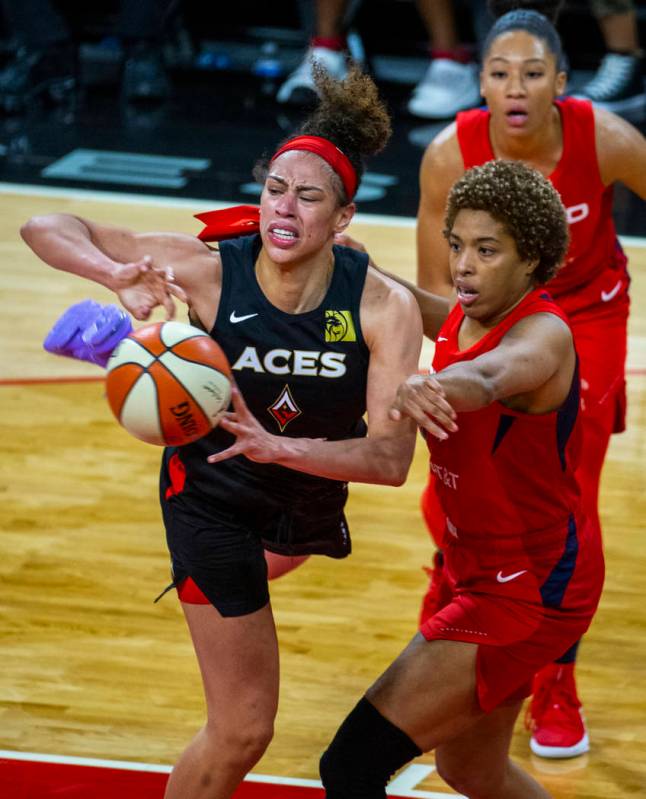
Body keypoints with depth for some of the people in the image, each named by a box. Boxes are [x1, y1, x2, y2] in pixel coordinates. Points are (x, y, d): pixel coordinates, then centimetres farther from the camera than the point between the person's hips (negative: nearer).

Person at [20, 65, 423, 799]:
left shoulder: (384, 309, -31)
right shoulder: (207, 271, -32)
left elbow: (392, 458, -38)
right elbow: (45, 228, -27)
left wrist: (279, 446, -54)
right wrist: (120, 277, -48)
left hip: (312, 484, 4)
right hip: (214, 490, -4)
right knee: (243, 730, -8)